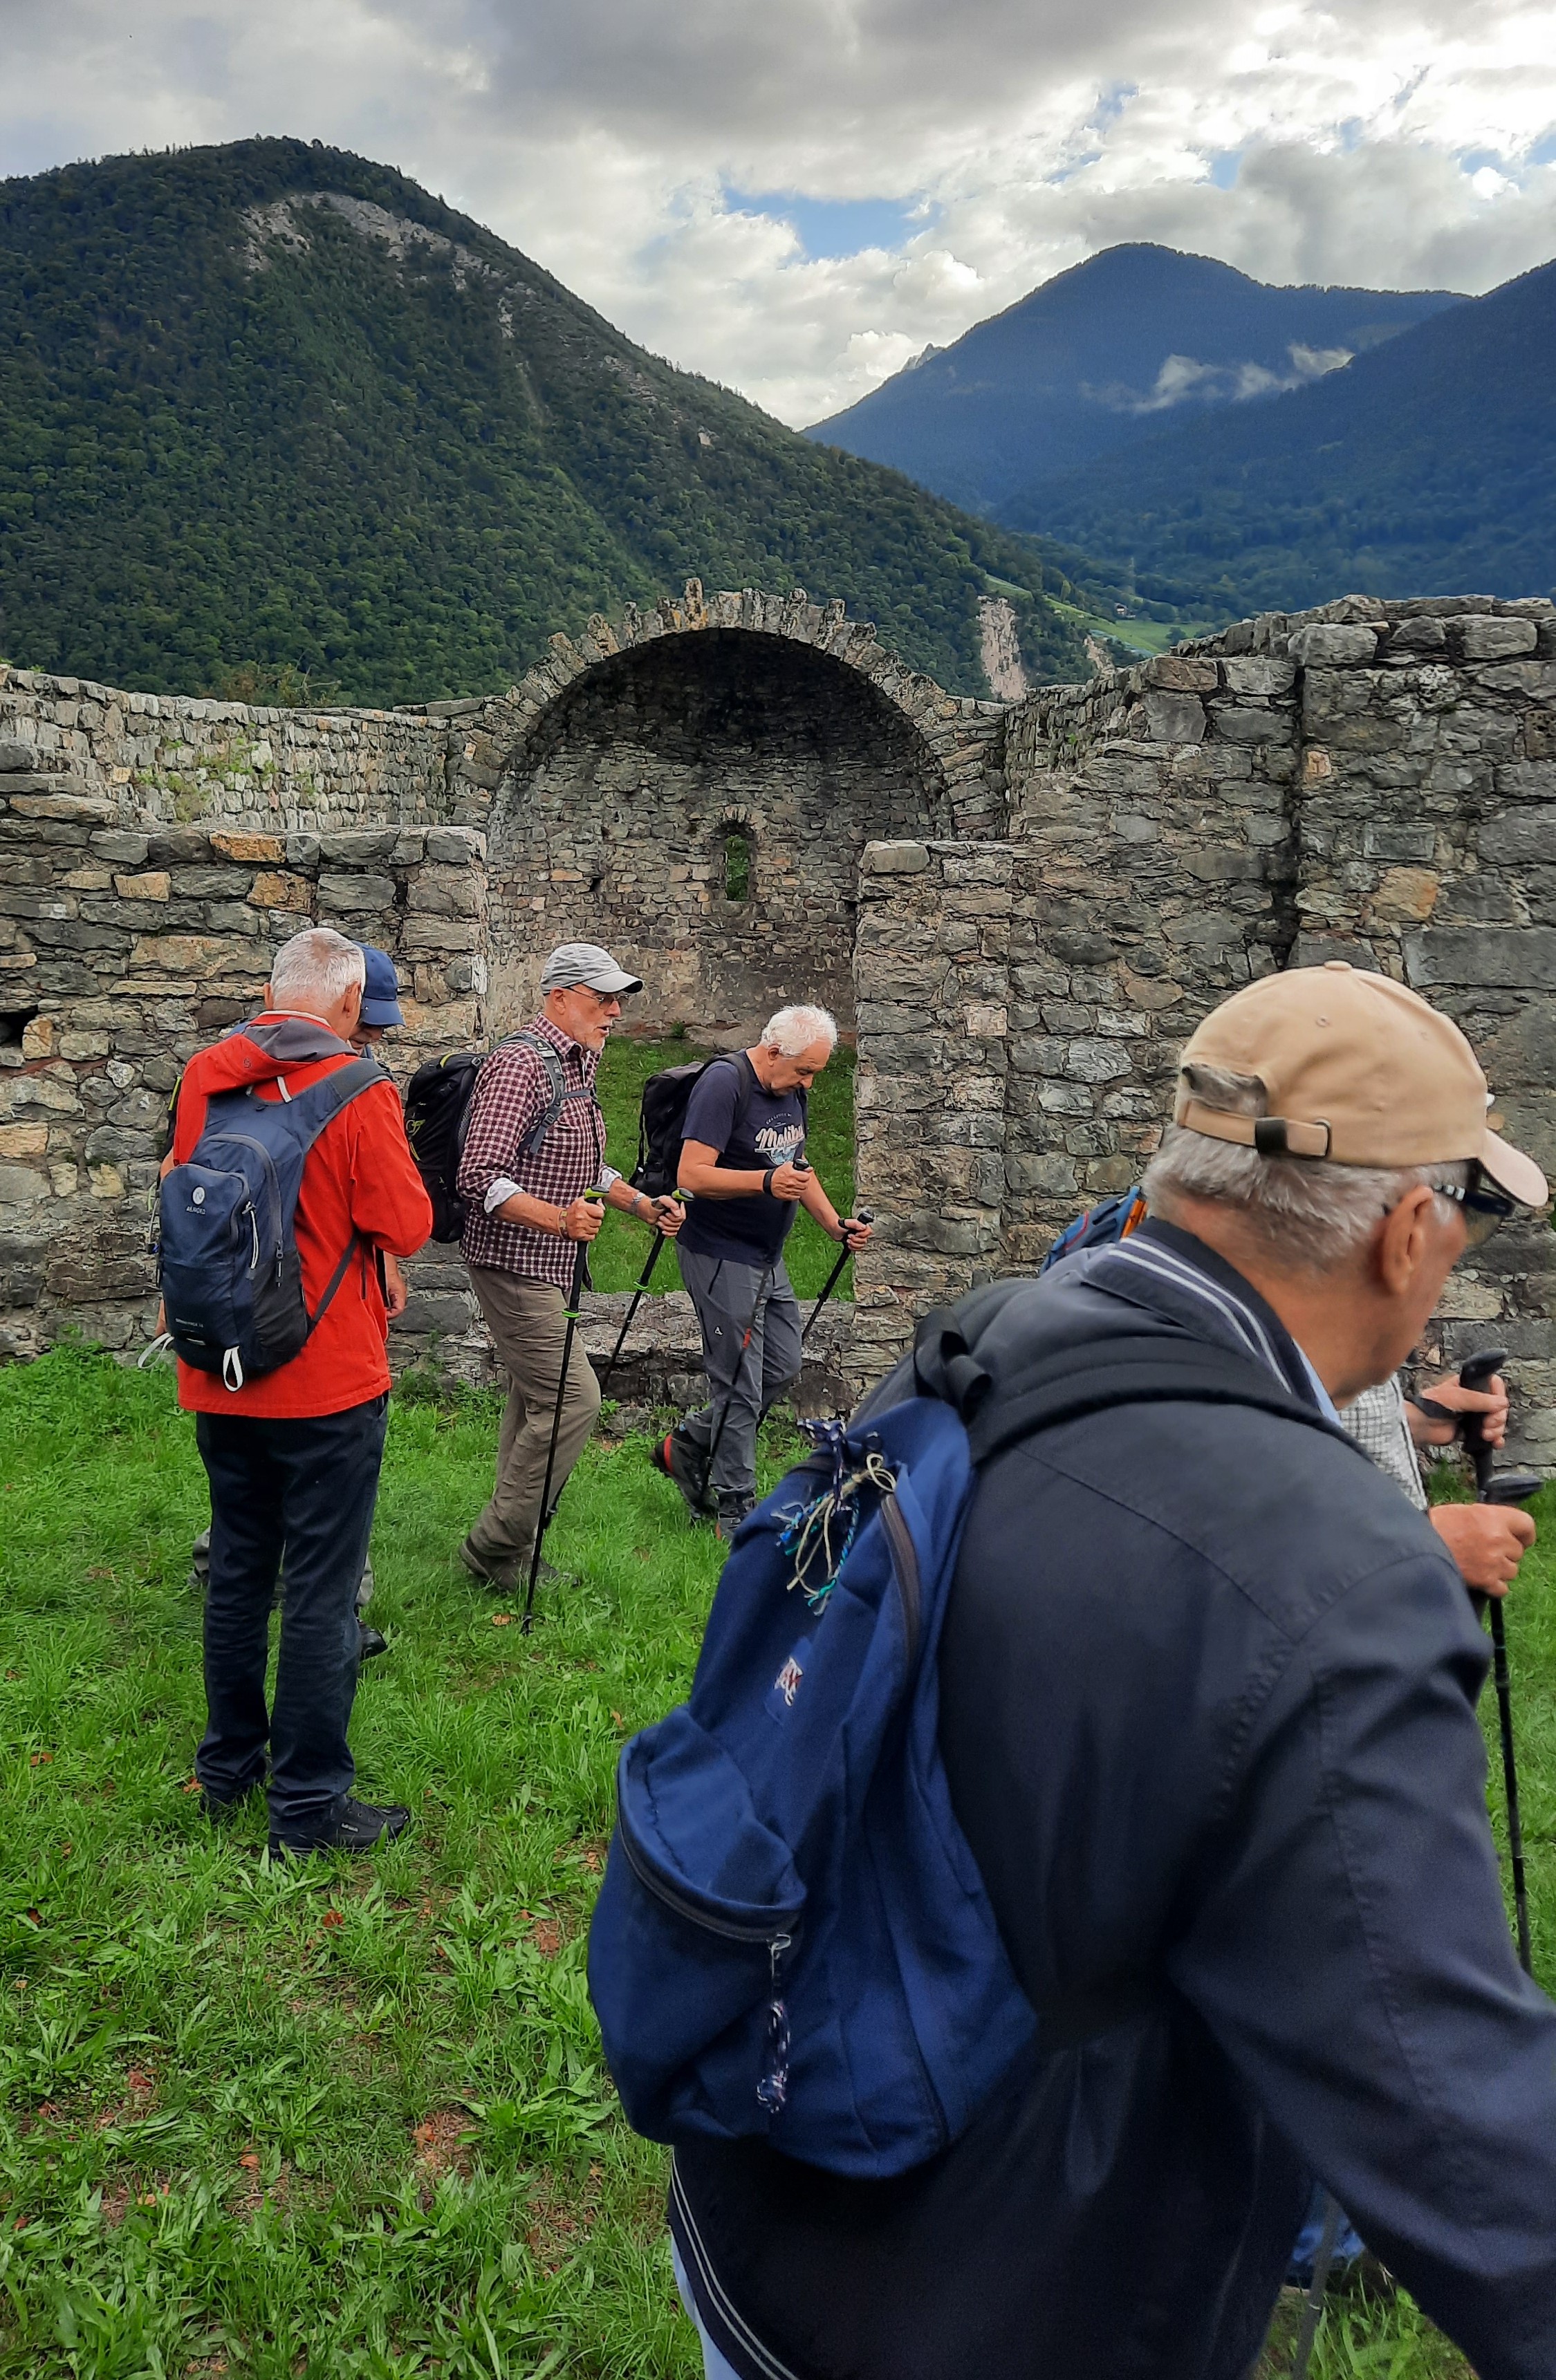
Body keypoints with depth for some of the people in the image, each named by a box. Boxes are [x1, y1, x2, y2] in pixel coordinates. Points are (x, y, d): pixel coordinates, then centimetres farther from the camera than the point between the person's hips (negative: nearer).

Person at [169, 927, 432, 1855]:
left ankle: (228, 1766, 33)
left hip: (221, 1378, 6)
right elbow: (408, 1225, -15)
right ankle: (309, 1804, 10)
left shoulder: (205, 1074, 1)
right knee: (323, 1588, 3)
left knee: (237, 1570, 19)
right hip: (329, 1380, -6)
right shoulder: (359, 1093, -16)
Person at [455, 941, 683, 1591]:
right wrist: (558, 1218, -36)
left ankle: (510, 1549, 23)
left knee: (536, 1398, 13)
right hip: (513, 1264, -10)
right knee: (572, 1395, -13)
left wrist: (642, 1205, 13)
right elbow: (481, 1176, -25)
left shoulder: (577, 1064, 15)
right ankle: (497, 1546, -1)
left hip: (551, 1266, 10)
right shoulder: (520, 1064, -18)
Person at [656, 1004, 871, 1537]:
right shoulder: (725, 1082, -18)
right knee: (740, 1386, -4)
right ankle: (736, 1512, 9)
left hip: (767, 1255, 9)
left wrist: (834, 1223, 6)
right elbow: (691, 1175, -25)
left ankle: (686, 1446, 30)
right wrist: (766, 1182, -36)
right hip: (721, 1255, -9)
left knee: (783, 1370, 14)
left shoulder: (792, 1089, 9)